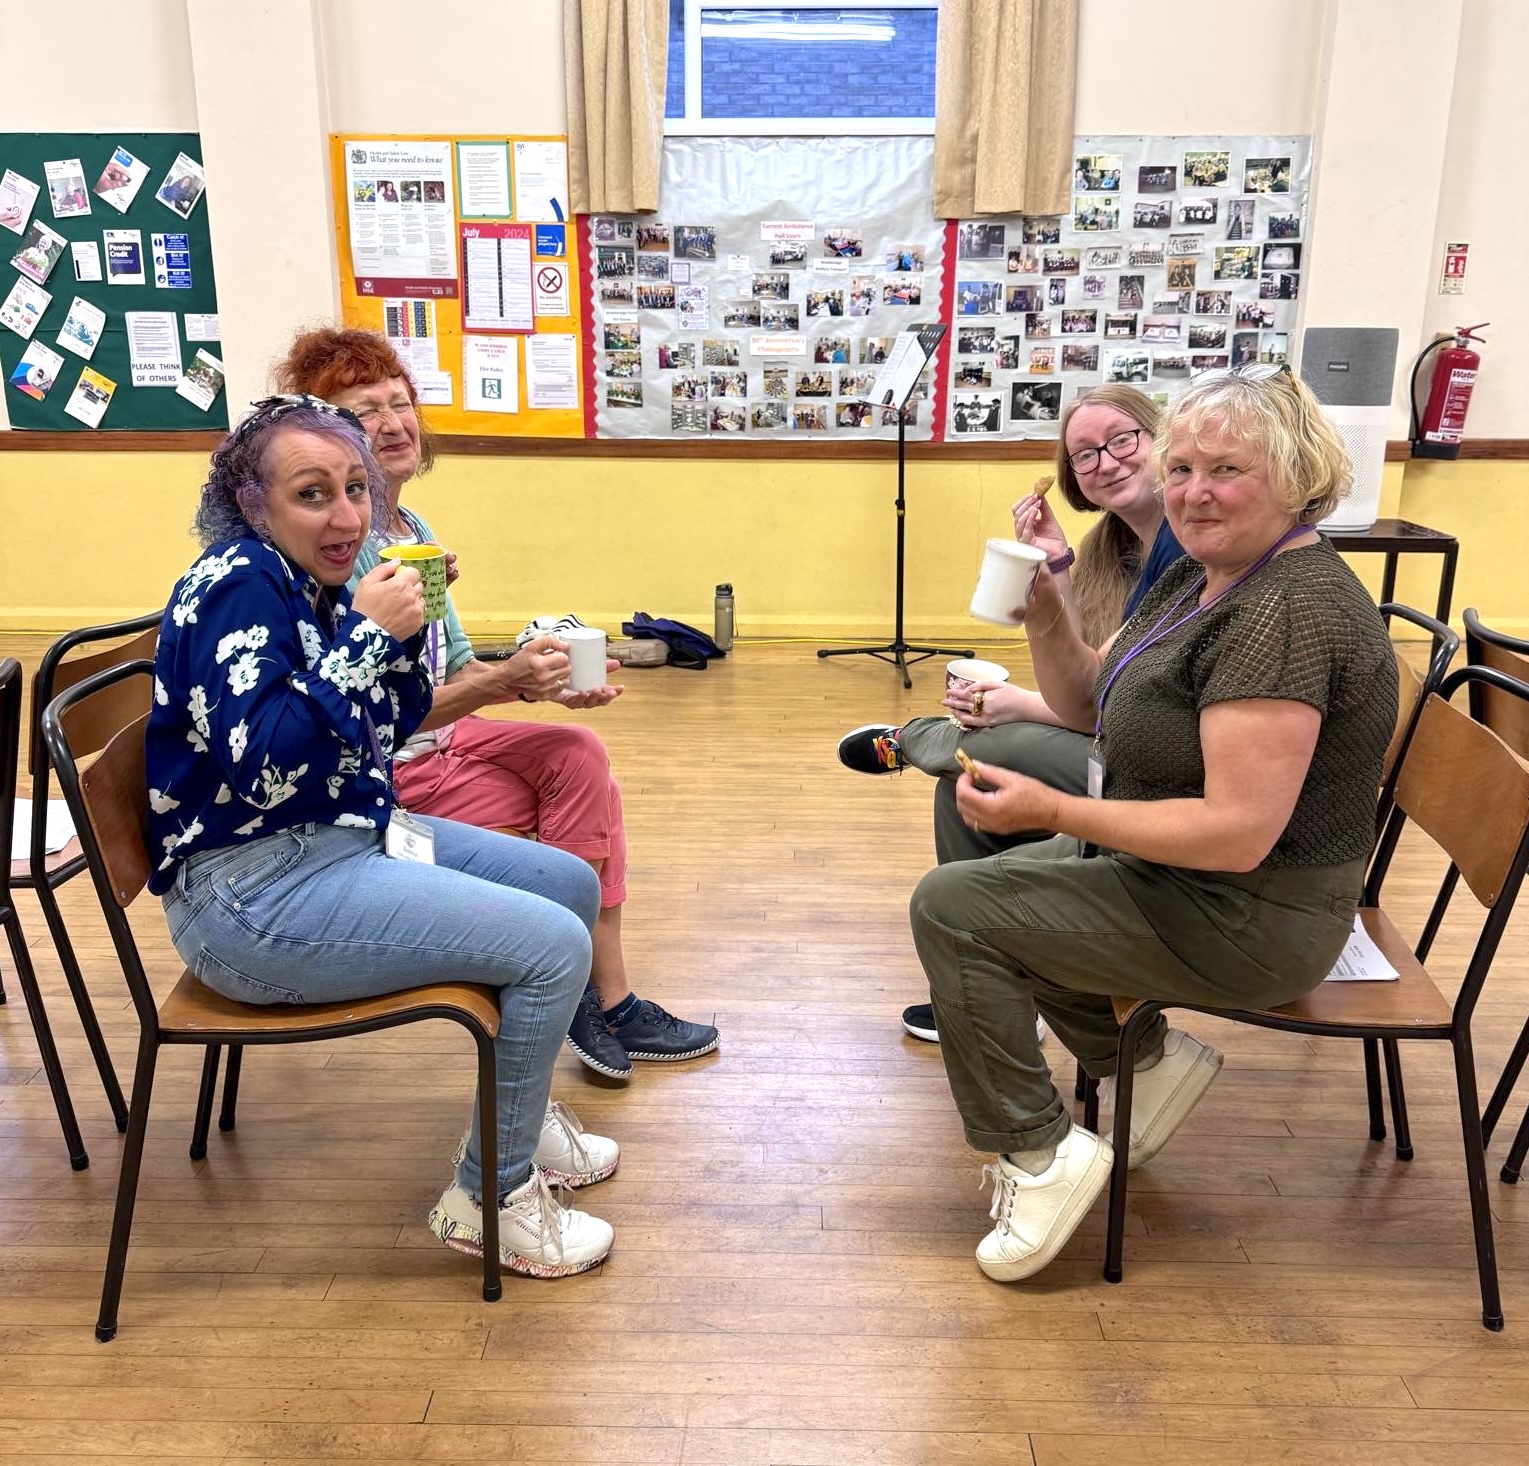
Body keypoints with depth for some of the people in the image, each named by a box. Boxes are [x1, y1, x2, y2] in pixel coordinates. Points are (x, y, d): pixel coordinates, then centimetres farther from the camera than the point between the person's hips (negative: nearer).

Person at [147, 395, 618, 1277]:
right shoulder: (237, 585, -17)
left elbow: (394, 729, 14)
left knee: (574, 885, 13)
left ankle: (518, 1113, 30)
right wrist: (365, 633, -26)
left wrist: (408, 626, -2)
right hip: (254, 895, -9)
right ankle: (490, 1197, 3)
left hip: (345, 836, 10)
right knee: (554, 946, -17)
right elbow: (262, 765, -28)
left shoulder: (317, 582, 8)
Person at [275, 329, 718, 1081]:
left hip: (436, 735, 7)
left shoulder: (411, 529, 7)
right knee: (585, 794, -8)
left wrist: (544, 682, -8)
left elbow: (458, 669, 10)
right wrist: (505, 682, -29)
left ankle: (607, 1002, -3)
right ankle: (603, 1004, 11)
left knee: (580, 756, -10)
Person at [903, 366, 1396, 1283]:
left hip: (1249, 922, -10)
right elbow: (1088, 706, 10)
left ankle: (1037, 1155, -1)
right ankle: (1147, 1062, 19)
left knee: (953, 905, -11)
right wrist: (1044, 607, -7)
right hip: (1175, 867, 10)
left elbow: (1238, 832, -31)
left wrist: (1053, 811, -28)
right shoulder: (1203, 575, 5)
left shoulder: (1287, 611, -26)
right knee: (998, 878, 21)